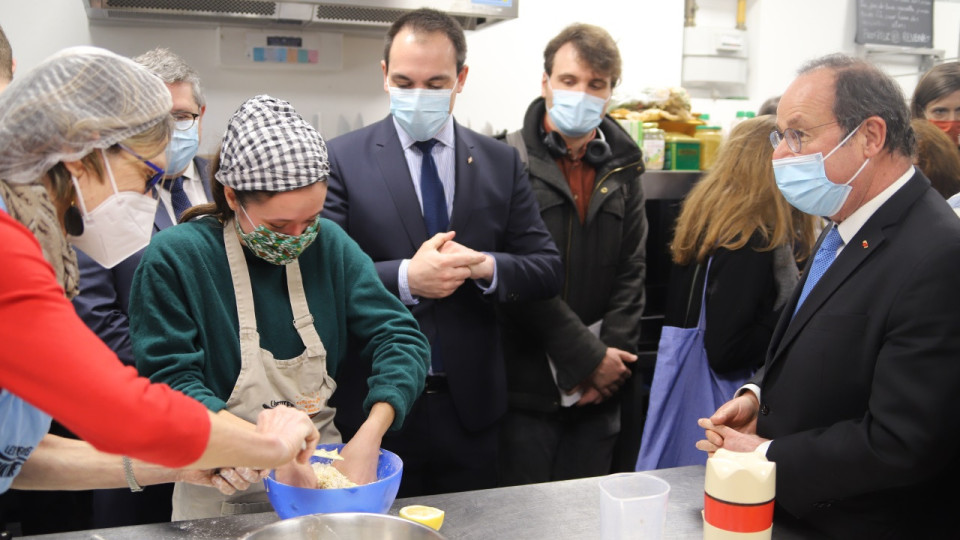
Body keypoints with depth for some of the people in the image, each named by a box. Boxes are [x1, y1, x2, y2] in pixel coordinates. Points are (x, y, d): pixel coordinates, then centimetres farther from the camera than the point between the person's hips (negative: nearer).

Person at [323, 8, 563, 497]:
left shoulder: (501, 163, 4)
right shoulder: (341, 160, -4)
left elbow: (547, 270, 3)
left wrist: (486, 267, -17)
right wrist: (405, 278, -23)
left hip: (470, 405, 3)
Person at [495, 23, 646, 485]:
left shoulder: (621, 169, 8)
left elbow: (631, 271, 6)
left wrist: (613, 357, -5)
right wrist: (589, 358, -12)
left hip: (600, 388, 4)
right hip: (528, 384, -4)